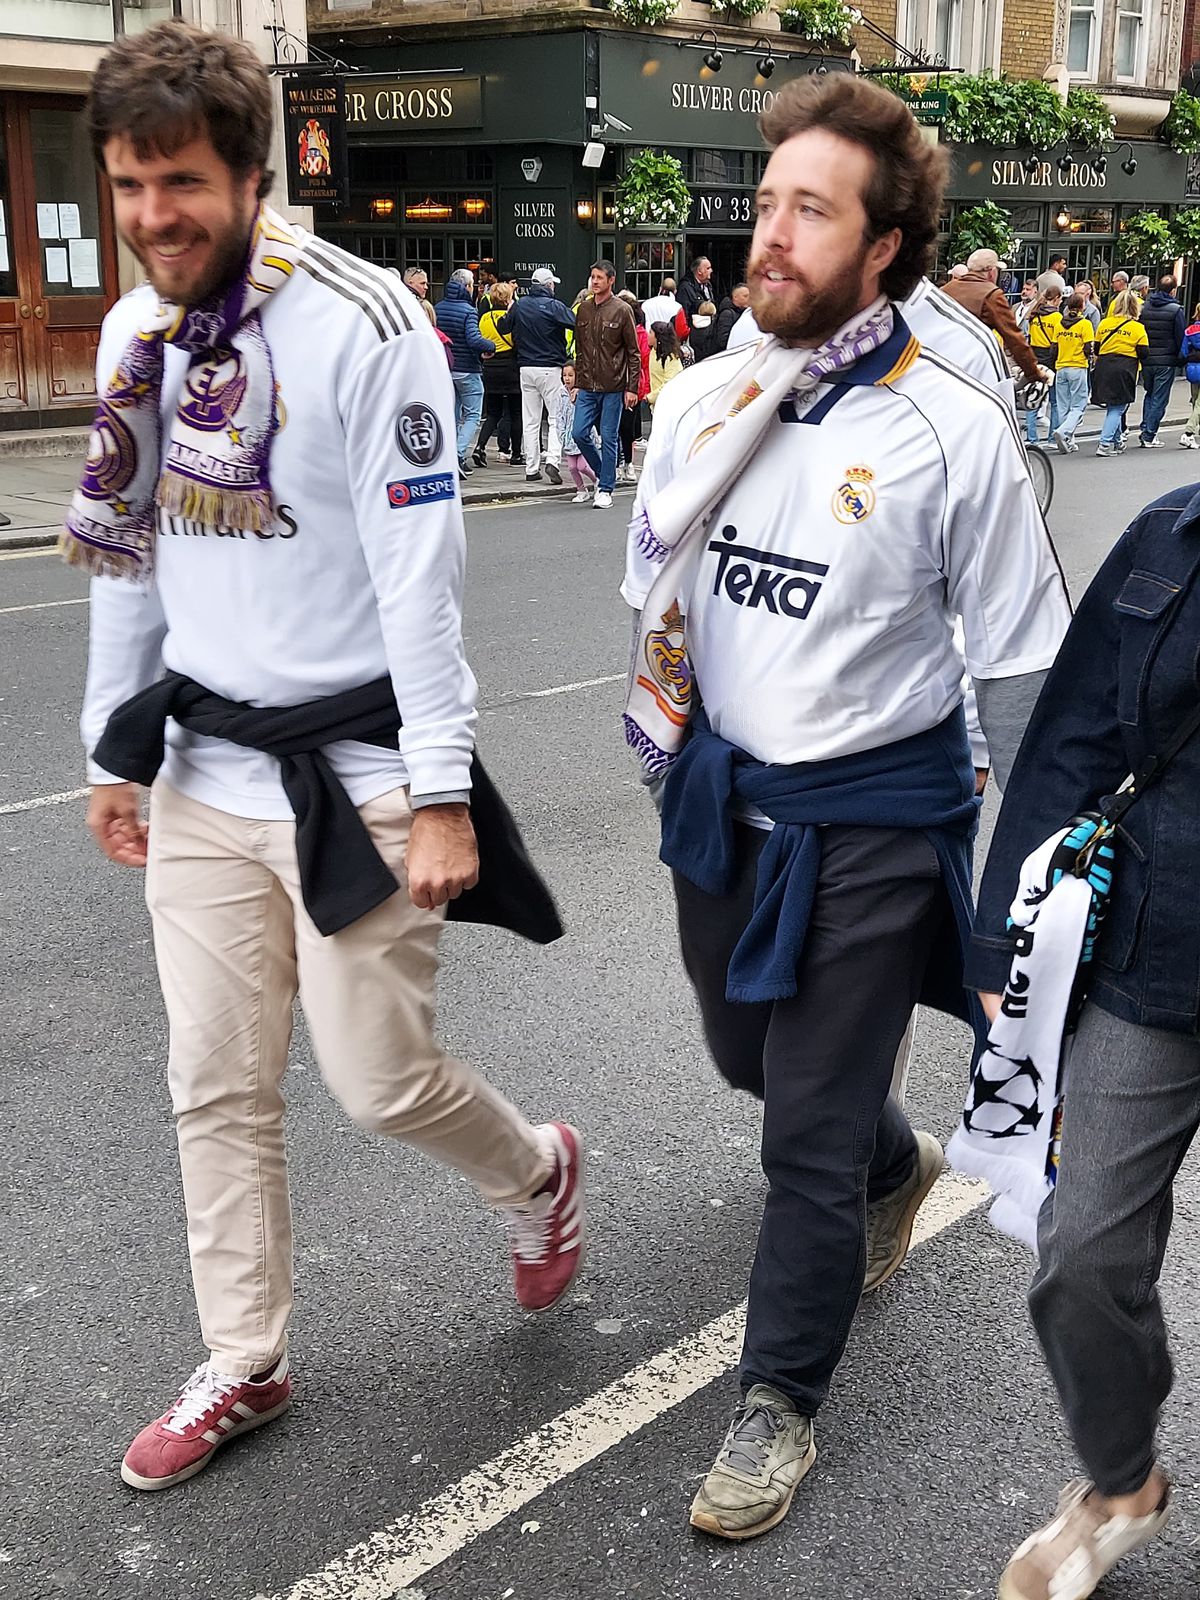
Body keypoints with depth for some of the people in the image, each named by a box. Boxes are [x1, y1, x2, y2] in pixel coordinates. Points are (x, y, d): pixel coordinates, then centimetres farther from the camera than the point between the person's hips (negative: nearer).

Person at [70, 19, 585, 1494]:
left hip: (355, 772, -6)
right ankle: (243, 1368, 29)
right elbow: (127, 552, 13)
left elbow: (419, 572, -17)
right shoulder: (136, 330, 6)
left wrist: (442, 796, -17)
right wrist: (114, 751, 16)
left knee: (380, 1079, 2)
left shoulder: (362, 324, -15)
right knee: (218, 1089, 11)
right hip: (205, 768, 6)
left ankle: (537, 1172, 36)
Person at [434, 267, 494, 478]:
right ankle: (459, 454, -17)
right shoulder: (468, 311, -15)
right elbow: (474, 340, -24)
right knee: (472, 416, 0)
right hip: (467, 370, -6)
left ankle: (458, 460, 17)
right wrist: (491, 346, -7)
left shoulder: (438, 308, 5)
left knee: (453, 415, 14)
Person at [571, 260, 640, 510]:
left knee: (608, 438, -1)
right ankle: (602, 472, 21)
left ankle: (605, 489, 8)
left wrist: (632, 388, -8)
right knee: (580, 433, -2)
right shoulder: (584, 309, 10)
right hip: (588, 387, 4)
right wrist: (578, 381, 10)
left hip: (613, 388, -4)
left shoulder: (621, 311, -3)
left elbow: (634, 352, -3)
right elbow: (579, 348, 16)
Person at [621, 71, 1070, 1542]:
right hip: (723, 797, 6)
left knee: (810, 1132, 2)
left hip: (871, 823, -5)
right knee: (745, 1053, 24)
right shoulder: (700, 398, -2)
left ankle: (778, 1400, 25)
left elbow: (1022, 662, -7)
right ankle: (896, 1166, 57)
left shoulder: (953, 432, -15)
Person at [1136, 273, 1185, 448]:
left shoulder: (1144, 307, 4)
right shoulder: (1176, 310, -9)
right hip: (1166, 361, -4)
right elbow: (1181, 337, -7)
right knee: (1159, 399, 2)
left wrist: (1141, 355, 13)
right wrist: (1182, 359, 6)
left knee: (1150, 395, 21)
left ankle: (1145, 428, 11)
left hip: (1146, 360, 4)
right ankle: (1149, 436, 0)